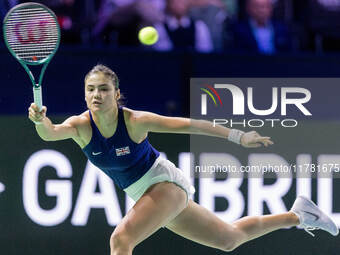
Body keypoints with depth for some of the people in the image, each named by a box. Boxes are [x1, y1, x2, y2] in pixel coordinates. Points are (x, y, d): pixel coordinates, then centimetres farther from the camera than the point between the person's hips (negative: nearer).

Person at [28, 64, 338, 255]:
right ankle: (296, 215, 38)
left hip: (167, 183, -5)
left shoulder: (135, 121, -24)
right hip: (143, 194, 5)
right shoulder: (81, 125, -15)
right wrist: (41, 120, -60)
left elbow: (188, 124, -17)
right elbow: (51, 133, -36)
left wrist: (238, 136, -14)